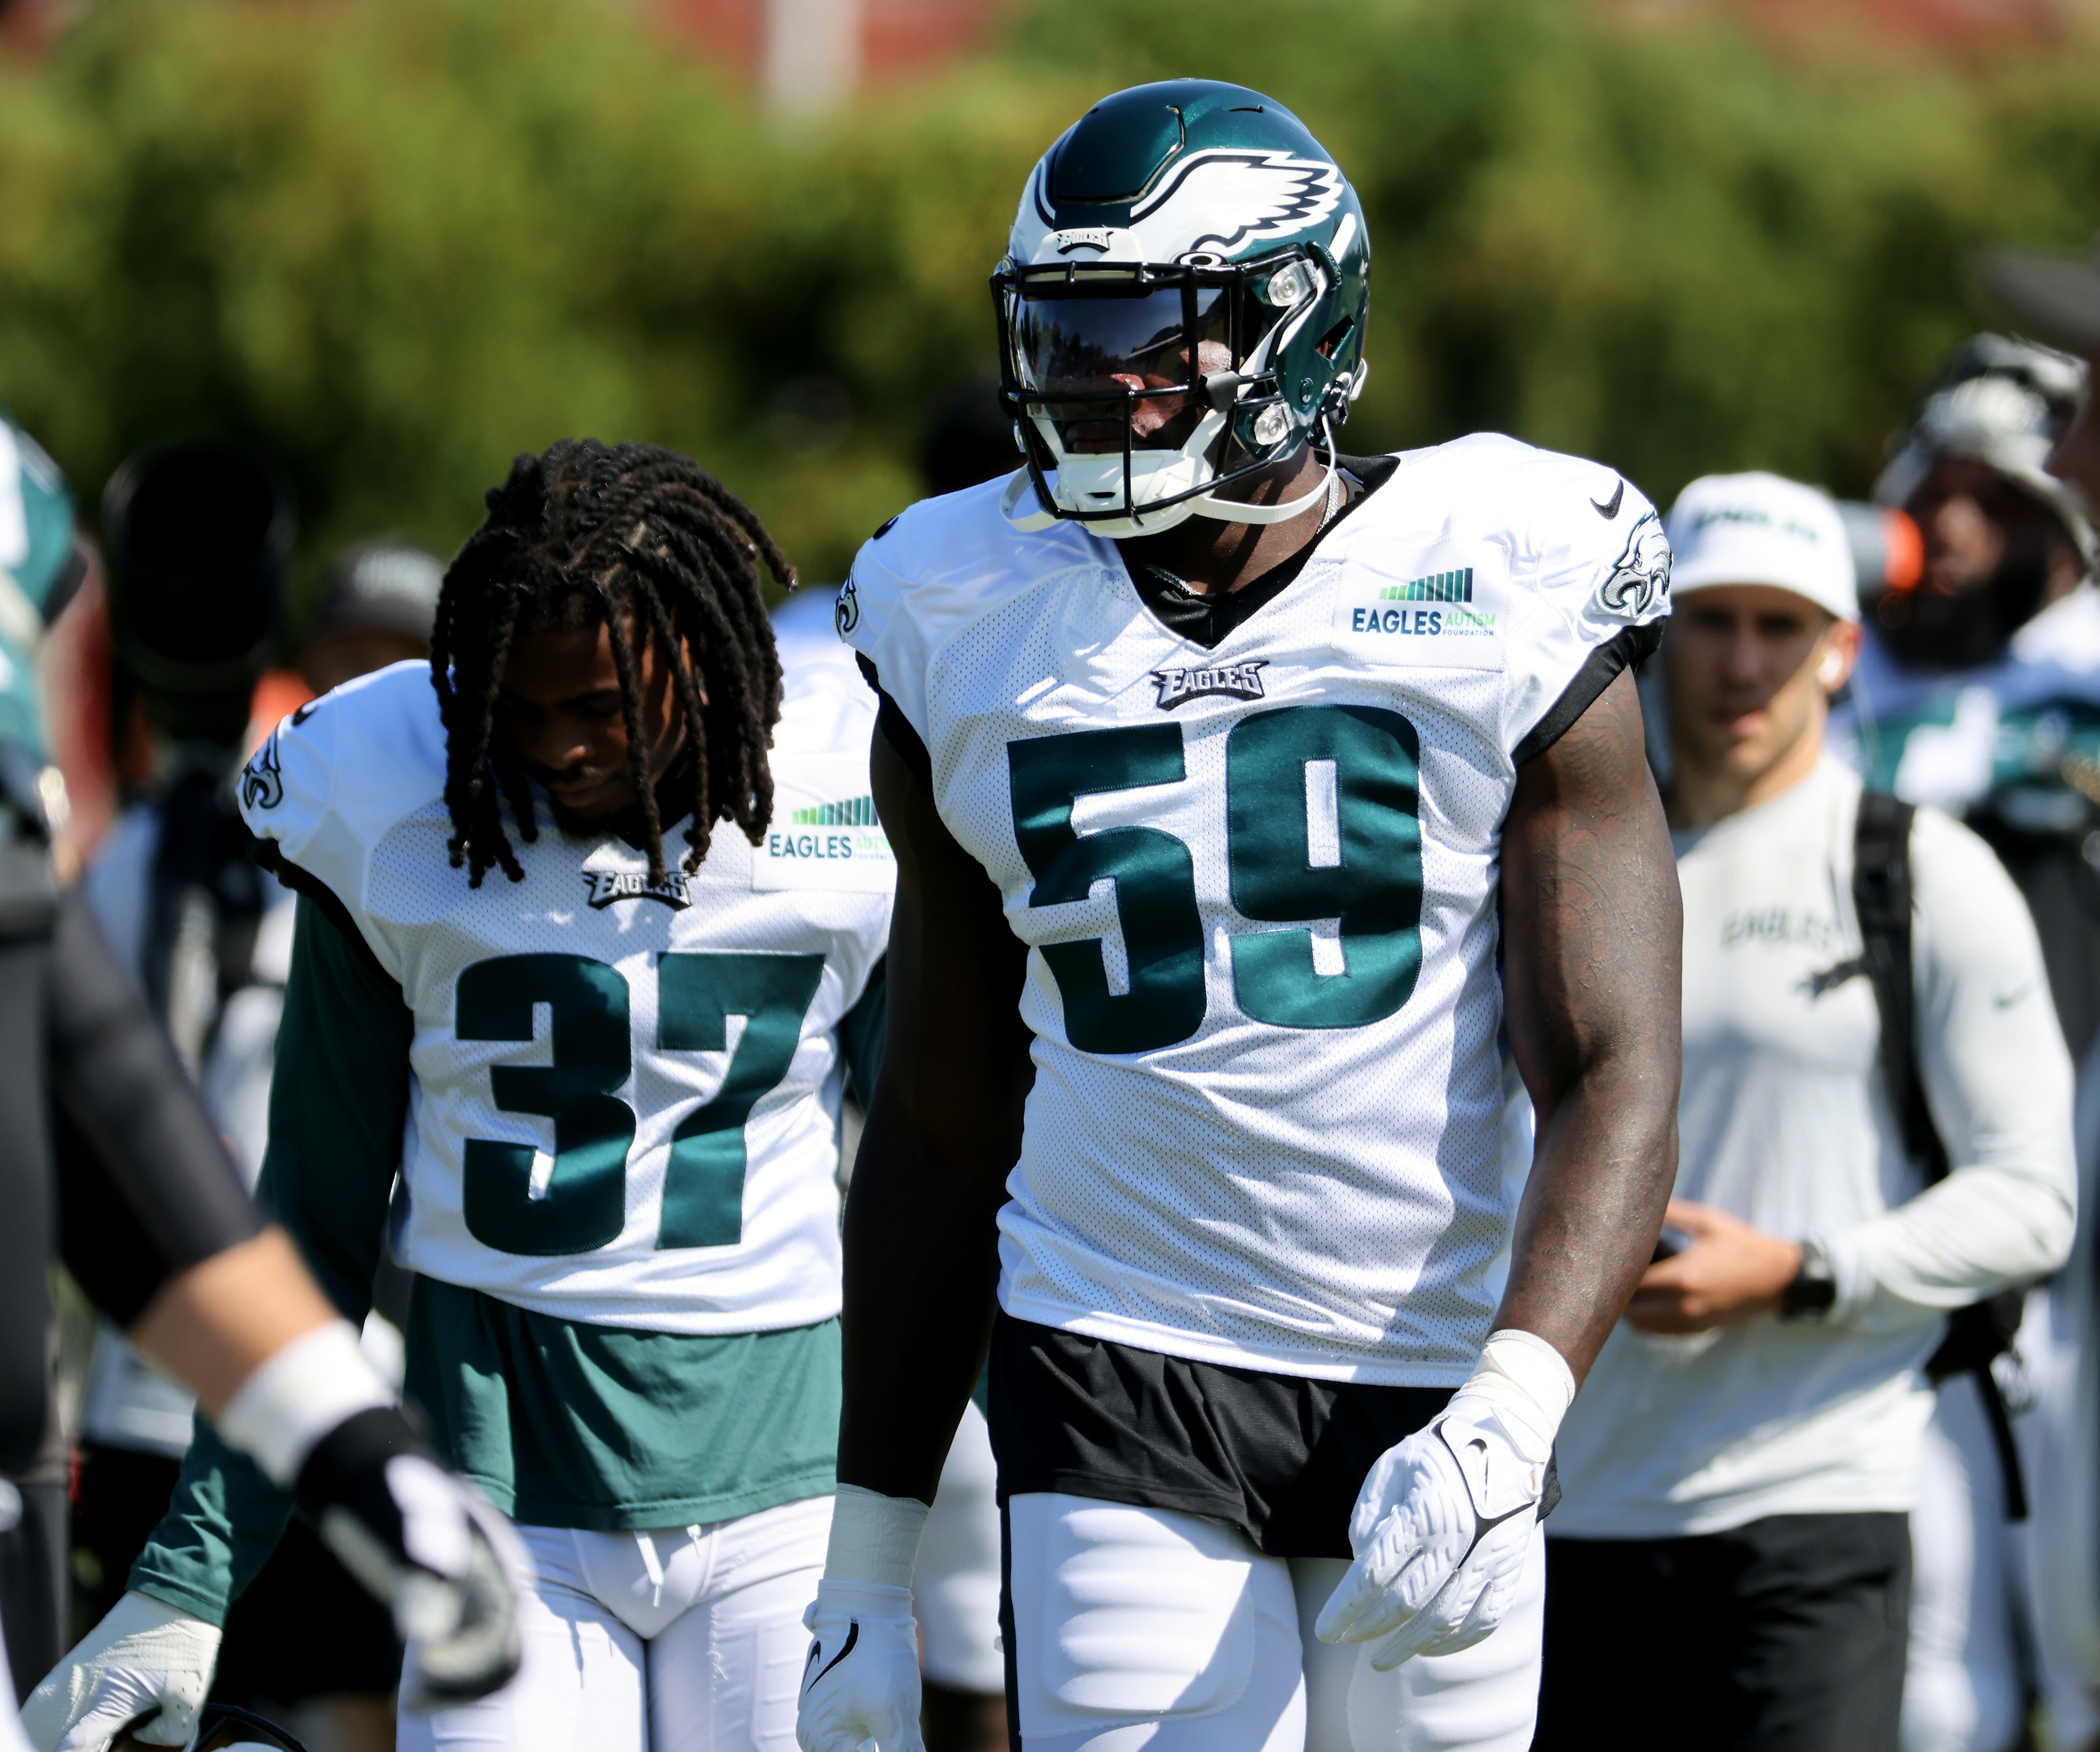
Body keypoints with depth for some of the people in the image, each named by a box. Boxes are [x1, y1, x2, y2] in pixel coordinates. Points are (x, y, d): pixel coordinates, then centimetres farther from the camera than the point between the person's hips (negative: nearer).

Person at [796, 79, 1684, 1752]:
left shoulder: (1509, 603, -2)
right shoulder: (974, 633, 7)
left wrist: (1504, 1425, -24)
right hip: (1120, 1378, 1)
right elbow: (940, 1133, 14)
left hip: (1433, 1377, -1)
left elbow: (1616, 1081, -7)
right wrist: (867, 1564, 13)